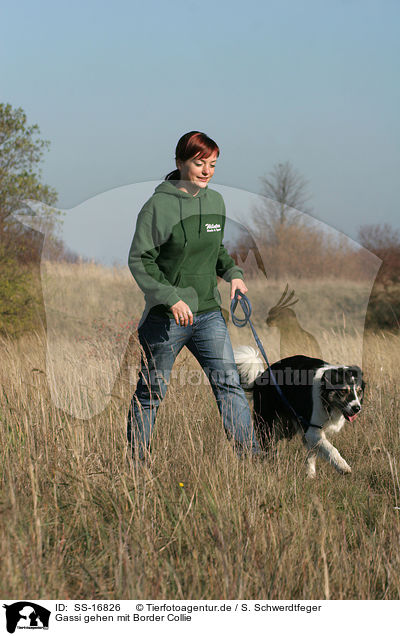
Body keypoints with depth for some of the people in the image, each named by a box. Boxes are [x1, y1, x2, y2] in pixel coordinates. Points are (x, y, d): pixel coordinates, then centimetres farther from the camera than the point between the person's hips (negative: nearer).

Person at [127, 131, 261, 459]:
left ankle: (251, 454, -3)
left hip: (208, 312, 5)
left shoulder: (215, 201, 7)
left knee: (229, 383, -3)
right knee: (151, 392, 6)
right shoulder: (159, 205, -11)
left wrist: (233, 272, 3)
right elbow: (140, 260, -12)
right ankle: (136, 458, 20)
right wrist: (172, 298, -21)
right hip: (165, 316, -5)